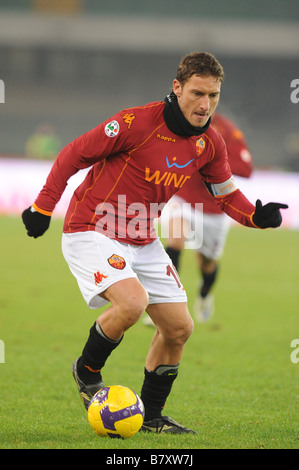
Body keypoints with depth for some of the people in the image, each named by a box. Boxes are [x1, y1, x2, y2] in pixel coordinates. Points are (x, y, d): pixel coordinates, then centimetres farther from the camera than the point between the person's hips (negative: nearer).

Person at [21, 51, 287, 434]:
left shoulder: (209, 144, -2)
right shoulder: (137, 123, -22)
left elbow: (228, 196, 11)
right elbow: (73, 155, -14)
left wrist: (256, 215, -11)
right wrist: (43, 207, -13)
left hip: (142, 241, 7)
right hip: (91, 231, -7)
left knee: (179, 327, 3)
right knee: (132, 301, -30)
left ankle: (151, 416, 21)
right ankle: (87, 372, -2)